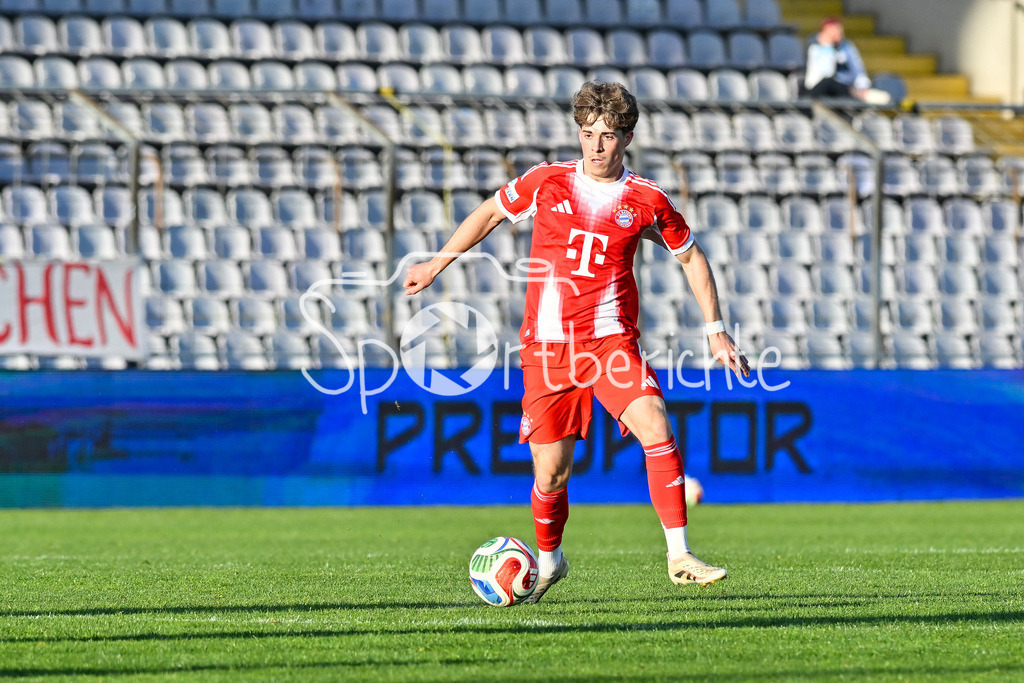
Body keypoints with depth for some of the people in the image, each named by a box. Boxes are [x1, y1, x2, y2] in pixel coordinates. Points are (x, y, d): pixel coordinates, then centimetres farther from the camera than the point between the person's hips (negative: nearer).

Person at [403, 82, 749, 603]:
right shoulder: (546, 182, 1)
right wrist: (436, 264, 22)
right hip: (546, 344, 1)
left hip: (611, 340, -1)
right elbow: (489, 214, 19)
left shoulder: (647, 201, 0)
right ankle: (548, 561, 29)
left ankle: (679, 557, -19)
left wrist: (715, 332, 12)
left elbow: (691, 257, 15)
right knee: (550, 471, 1)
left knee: (656, 430, -23)